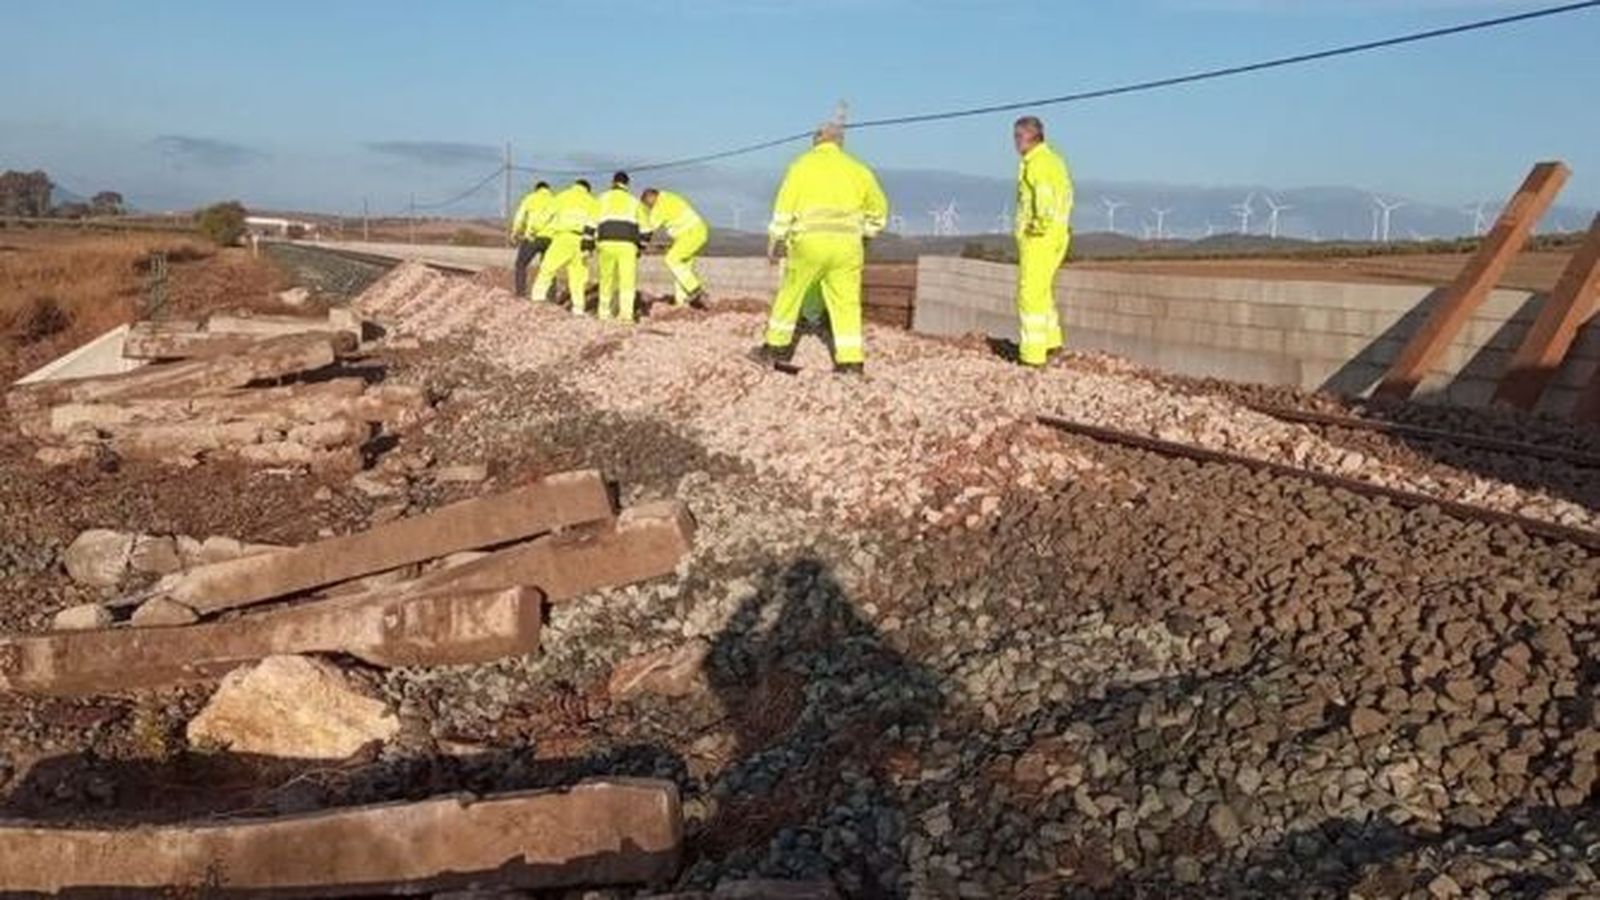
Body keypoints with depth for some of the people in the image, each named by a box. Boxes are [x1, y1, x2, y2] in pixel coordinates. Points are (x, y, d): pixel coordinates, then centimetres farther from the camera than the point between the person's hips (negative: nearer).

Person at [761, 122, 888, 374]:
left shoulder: (802, 165, 4)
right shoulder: (856, 168, 13)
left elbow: (784, 207, -3)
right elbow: (879, 209, 17)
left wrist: (773, 242, 2)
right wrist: (864, 234, 30)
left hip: (810, 243, -2)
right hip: (847, 245, 2)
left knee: (790, 294, 13)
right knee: (847, 303, 4)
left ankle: (777, 346, 21)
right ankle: (851, 360, -1)